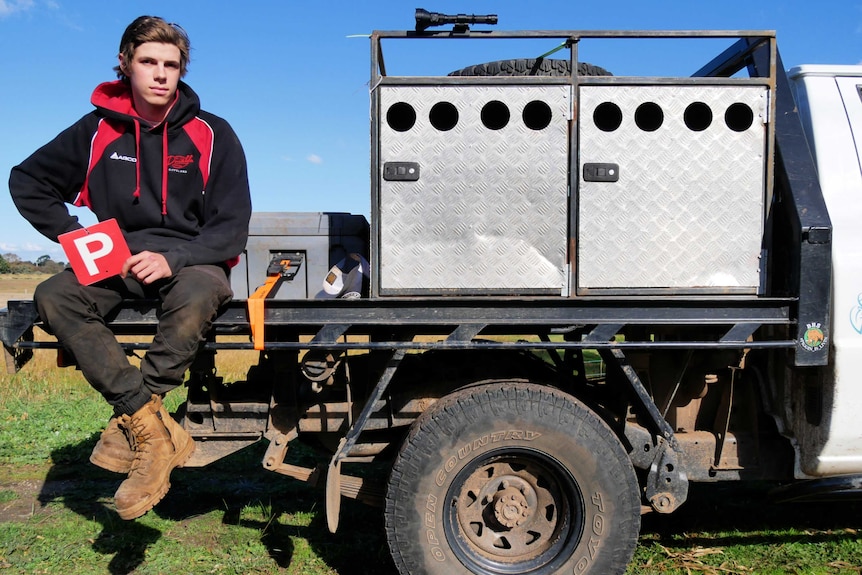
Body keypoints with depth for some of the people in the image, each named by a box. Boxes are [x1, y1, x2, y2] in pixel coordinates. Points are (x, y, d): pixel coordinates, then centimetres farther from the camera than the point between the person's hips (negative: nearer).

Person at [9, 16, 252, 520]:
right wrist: (76, 237, 0)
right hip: (118, 262, 4)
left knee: (195, 299, -39)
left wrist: (172, 260, -21)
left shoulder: (211, 135, -3)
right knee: (53, 298, -26)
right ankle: (158, 433, -32)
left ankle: (131, 426, -23)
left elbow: (232, 227, -6)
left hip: (190, 260, -3)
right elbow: (27, 181, 14)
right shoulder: (99, 130, 4)